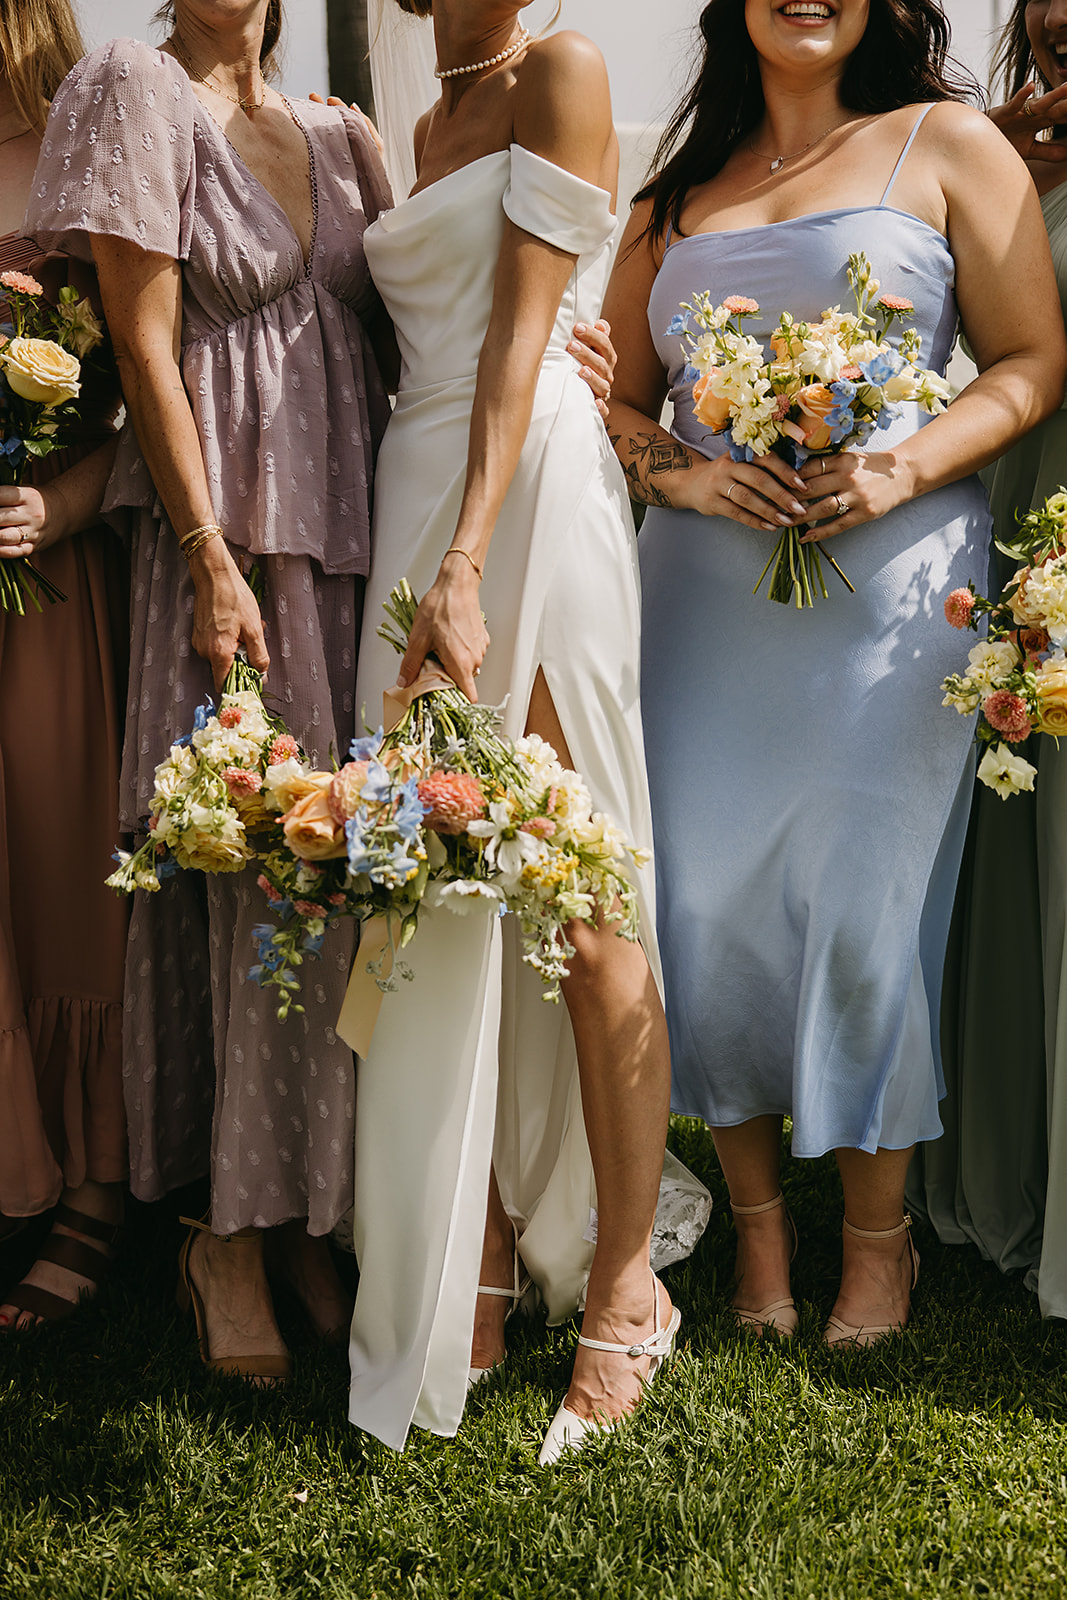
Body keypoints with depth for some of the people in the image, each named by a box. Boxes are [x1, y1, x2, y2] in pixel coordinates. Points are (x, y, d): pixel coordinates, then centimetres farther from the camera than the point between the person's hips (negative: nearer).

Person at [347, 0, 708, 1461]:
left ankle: (622, 1284, 3)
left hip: (531, 490, -7)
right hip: (417, 487, 7)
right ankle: (479, 1262, 13)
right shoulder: (429, 126, 22)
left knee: (580, 913, -7)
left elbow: (524, 328, -10)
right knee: (446, 894, 4)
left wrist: (467, 565, -18)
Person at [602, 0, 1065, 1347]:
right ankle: (756, 1219, 20)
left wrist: (902, 466, -14)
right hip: (705, 592, 3)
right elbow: (614, 398, 16)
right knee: (707, 899, 2)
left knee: (864, 905, 0)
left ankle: (877, 1235, 18)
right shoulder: (677, 194, 16)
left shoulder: (946, 146, 6)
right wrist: (681, 471, -6)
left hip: (888, 582, -3)